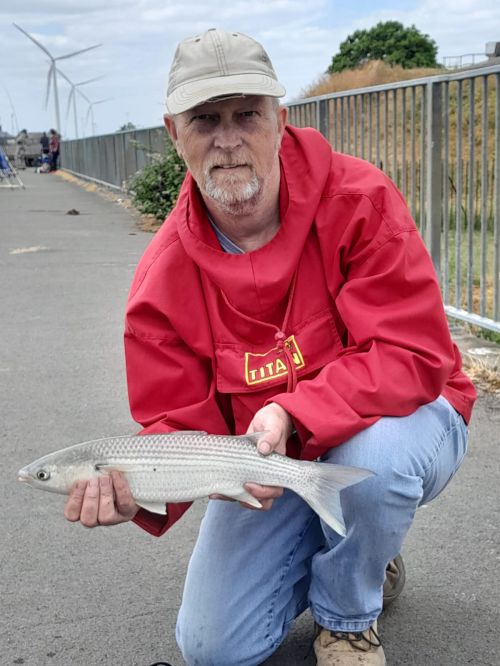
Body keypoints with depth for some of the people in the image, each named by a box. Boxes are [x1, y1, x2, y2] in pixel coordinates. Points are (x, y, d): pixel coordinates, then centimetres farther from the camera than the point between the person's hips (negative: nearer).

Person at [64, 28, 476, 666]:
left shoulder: (360, 200, -22)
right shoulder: (163, 278, -13)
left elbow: (412, 355, -27)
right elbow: (184, 424, -11)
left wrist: (293, 415, -40)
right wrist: (138, 488, -33)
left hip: (398, 420, -2)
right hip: (272, 466, 3)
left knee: (373, 451, -39)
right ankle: (323, 551, 26)